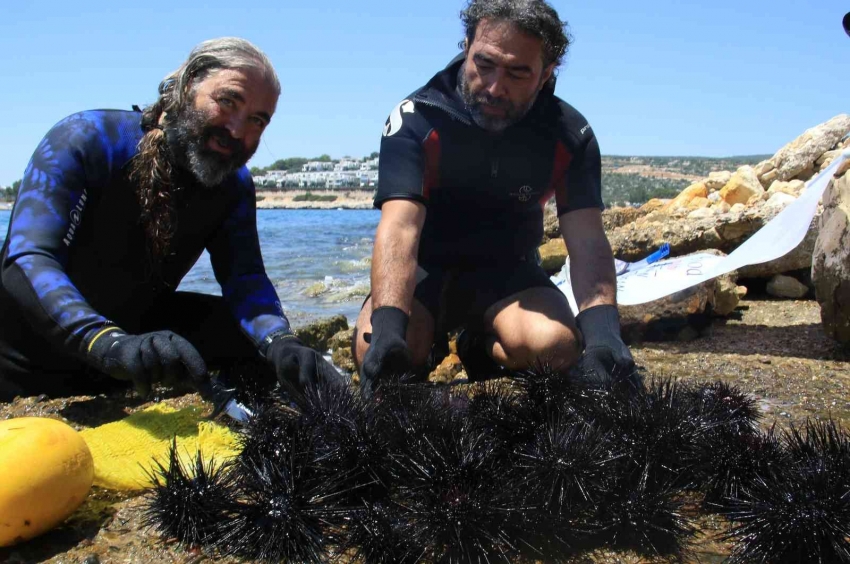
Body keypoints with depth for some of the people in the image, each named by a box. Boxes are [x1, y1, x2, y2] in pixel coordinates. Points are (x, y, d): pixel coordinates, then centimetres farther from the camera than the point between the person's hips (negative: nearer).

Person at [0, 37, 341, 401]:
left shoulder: (233, 186, -6)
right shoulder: (85, 140, -23)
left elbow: (244, 278, -16)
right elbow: (29, 259, -34)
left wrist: (279, 342, -40)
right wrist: (110, 344, -54)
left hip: (139, 329, 5)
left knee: (251, 333, -11)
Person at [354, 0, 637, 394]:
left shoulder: (570, 136, -11)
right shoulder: (416, 120, -19)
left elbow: (587, 240, -20)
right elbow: (400, 226, -31)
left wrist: (602, 329, -39)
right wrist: (387, 326, -48)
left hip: (509, 272, 1)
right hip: (425, 270, -1)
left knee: (556, 347, -30)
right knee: (375, 349, -30)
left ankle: (483, 348, 5)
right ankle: (425, 349, 7)